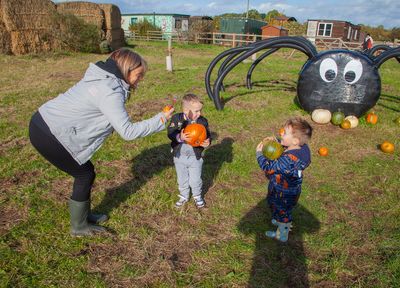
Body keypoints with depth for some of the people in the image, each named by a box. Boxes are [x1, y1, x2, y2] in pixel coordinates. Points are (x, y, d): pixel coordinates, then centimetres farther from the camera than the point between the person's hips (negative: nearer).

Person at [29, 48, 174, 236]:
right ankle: (79, 227, 22)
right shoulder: (110, 92, -23)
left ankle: (84, 215, 35)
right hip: (47, 135, -9)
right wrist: (160, 121, -18)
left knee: (87, 171, 16)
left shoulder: (104, 79, 6)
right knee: (85, 175, 4)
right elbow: (127, 132, -24)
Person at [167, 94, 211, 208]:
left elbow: (207, 136, -3)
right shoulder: (176, 119, -14)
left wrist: (207, 142, -25)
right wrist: (180, 137, -37)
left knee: (195, 180, 13)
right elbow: (170, 133, -19)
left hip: (196, 157, 0)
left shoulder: (203, 121, -11)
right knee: (182, 179, 19)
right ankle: (184, 196, 42)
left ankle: (197, 196, 39)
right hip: (179, 156, 1)